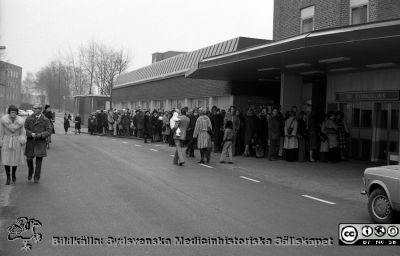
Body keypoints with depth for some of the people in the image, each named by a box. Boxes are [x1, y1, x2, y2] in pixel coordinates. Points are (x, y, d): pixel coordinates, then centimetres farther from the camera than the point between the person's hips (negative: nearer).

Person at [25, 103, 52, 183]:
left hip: (40, 142, -1)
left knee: (39, 160, 0)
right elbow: (25, 129, 3)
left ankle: (37, 178, 10)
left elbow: (49, 131, -5)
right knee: (29, 158, -1)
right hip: (30, 142, 1)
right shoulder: (29, 119, 4)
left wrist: (39, 135, -18)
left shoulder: (45, 120, -1)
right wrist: (31, 134, -16)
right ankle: (30, 171, 30)